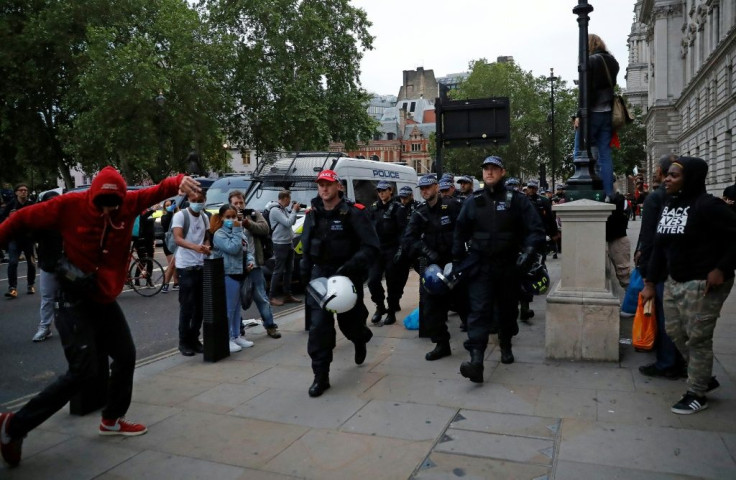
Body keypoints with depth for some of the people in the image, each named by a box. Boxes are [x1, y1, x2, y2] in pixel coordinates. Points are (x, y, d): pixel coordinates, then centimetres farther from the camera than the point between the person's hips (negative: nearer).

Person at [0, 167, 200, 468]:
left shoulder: (130, 203, -7)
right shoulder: (70, 205, -16)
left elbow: (159, 190, -11)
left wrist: (179, 182, -33)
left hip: (105, 300, 6)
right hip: (75, 301, -6)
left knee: (126, 355, 11)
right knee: (83, 370, -12)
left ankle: (112, 420, 31)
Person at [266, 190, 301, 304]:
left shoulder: (284, 209, 12)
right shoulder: (275, 210, -15)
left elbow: (292, 222, 17)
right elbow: (288, 223, -20)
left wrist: (295, 211, 3)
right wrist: (294, 210, -11)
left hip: (289, 243, 9)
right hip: (280, 244, -9)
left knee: (289, 270, 12)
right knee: (278, 271, -5)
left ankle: (287, 295, 20)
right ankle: (272, 296, 3)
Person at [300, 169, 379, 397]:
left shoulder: (353, 213, -11)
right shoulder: (313, 214, 6)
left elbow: (371, 247, -15)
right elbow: (306, 245, 19)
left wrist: (350, 267, -26)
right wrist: (305, 271, 9)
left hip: (347, 275, -3)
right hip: (320, 274, 3)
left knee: (349, 321, 11)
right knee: (318, 325, -6)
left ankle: (361, 340, 50)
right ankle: (321, 377, 3)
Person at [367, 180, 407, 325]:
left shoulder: (397, 208, -4)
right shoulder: (374, 208, 12)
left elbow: (403, 231, -9)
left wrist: (400, 250, -16)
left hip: (392, 251, -4)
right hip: (377, 250, 4)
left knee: (392, 282, 2)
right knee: (373, 280, -4)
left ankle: (392, 312, 14)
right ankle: (380, 307, 17)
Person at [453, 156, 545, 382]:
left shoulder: (516, 200, 0)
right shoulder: (473, 201, 8)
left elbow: (536, 229, -4)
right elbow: (460, 233, 13)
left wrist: (528, 251, -21)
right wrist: (457, 262, 12)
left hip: (508, 267, 0)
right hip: (480, 267, 0)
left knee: (507, 310, 16)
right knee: (479, 312, -11)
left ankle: (506, 347, 40)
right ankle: (476, 361, -18)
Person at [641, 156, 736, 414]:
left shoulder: (707, 206, -17)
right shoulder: (669, 205, 7)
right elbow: (659, 246, 10)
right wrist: (651, 281, 10)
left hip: (703, 283, -8)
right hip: (674, 281, 8)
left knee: (697, 338, 2)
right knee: (674, 331, 16)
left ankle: (697, 395, 18)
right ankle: (705, 377, 36)